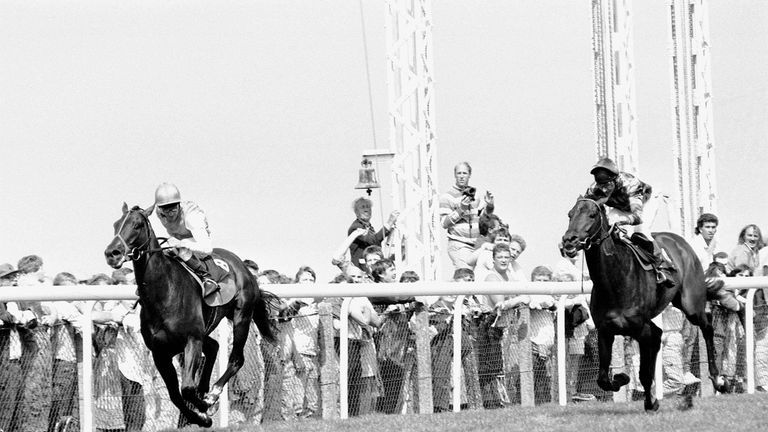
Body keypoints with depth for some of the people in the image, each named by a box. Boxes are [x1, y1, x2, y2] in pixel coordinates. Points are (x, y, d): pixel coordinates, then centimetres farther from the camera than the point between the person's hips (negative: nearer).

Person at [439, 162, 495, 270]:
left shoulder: (475, 194, 15)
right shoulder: (446, 197, 0)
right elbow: (444, 223, -6)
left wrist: (489, 206, 0)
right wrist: (461, 210, -15)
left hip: (477, 245, 5)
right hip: (459, 246, -5)